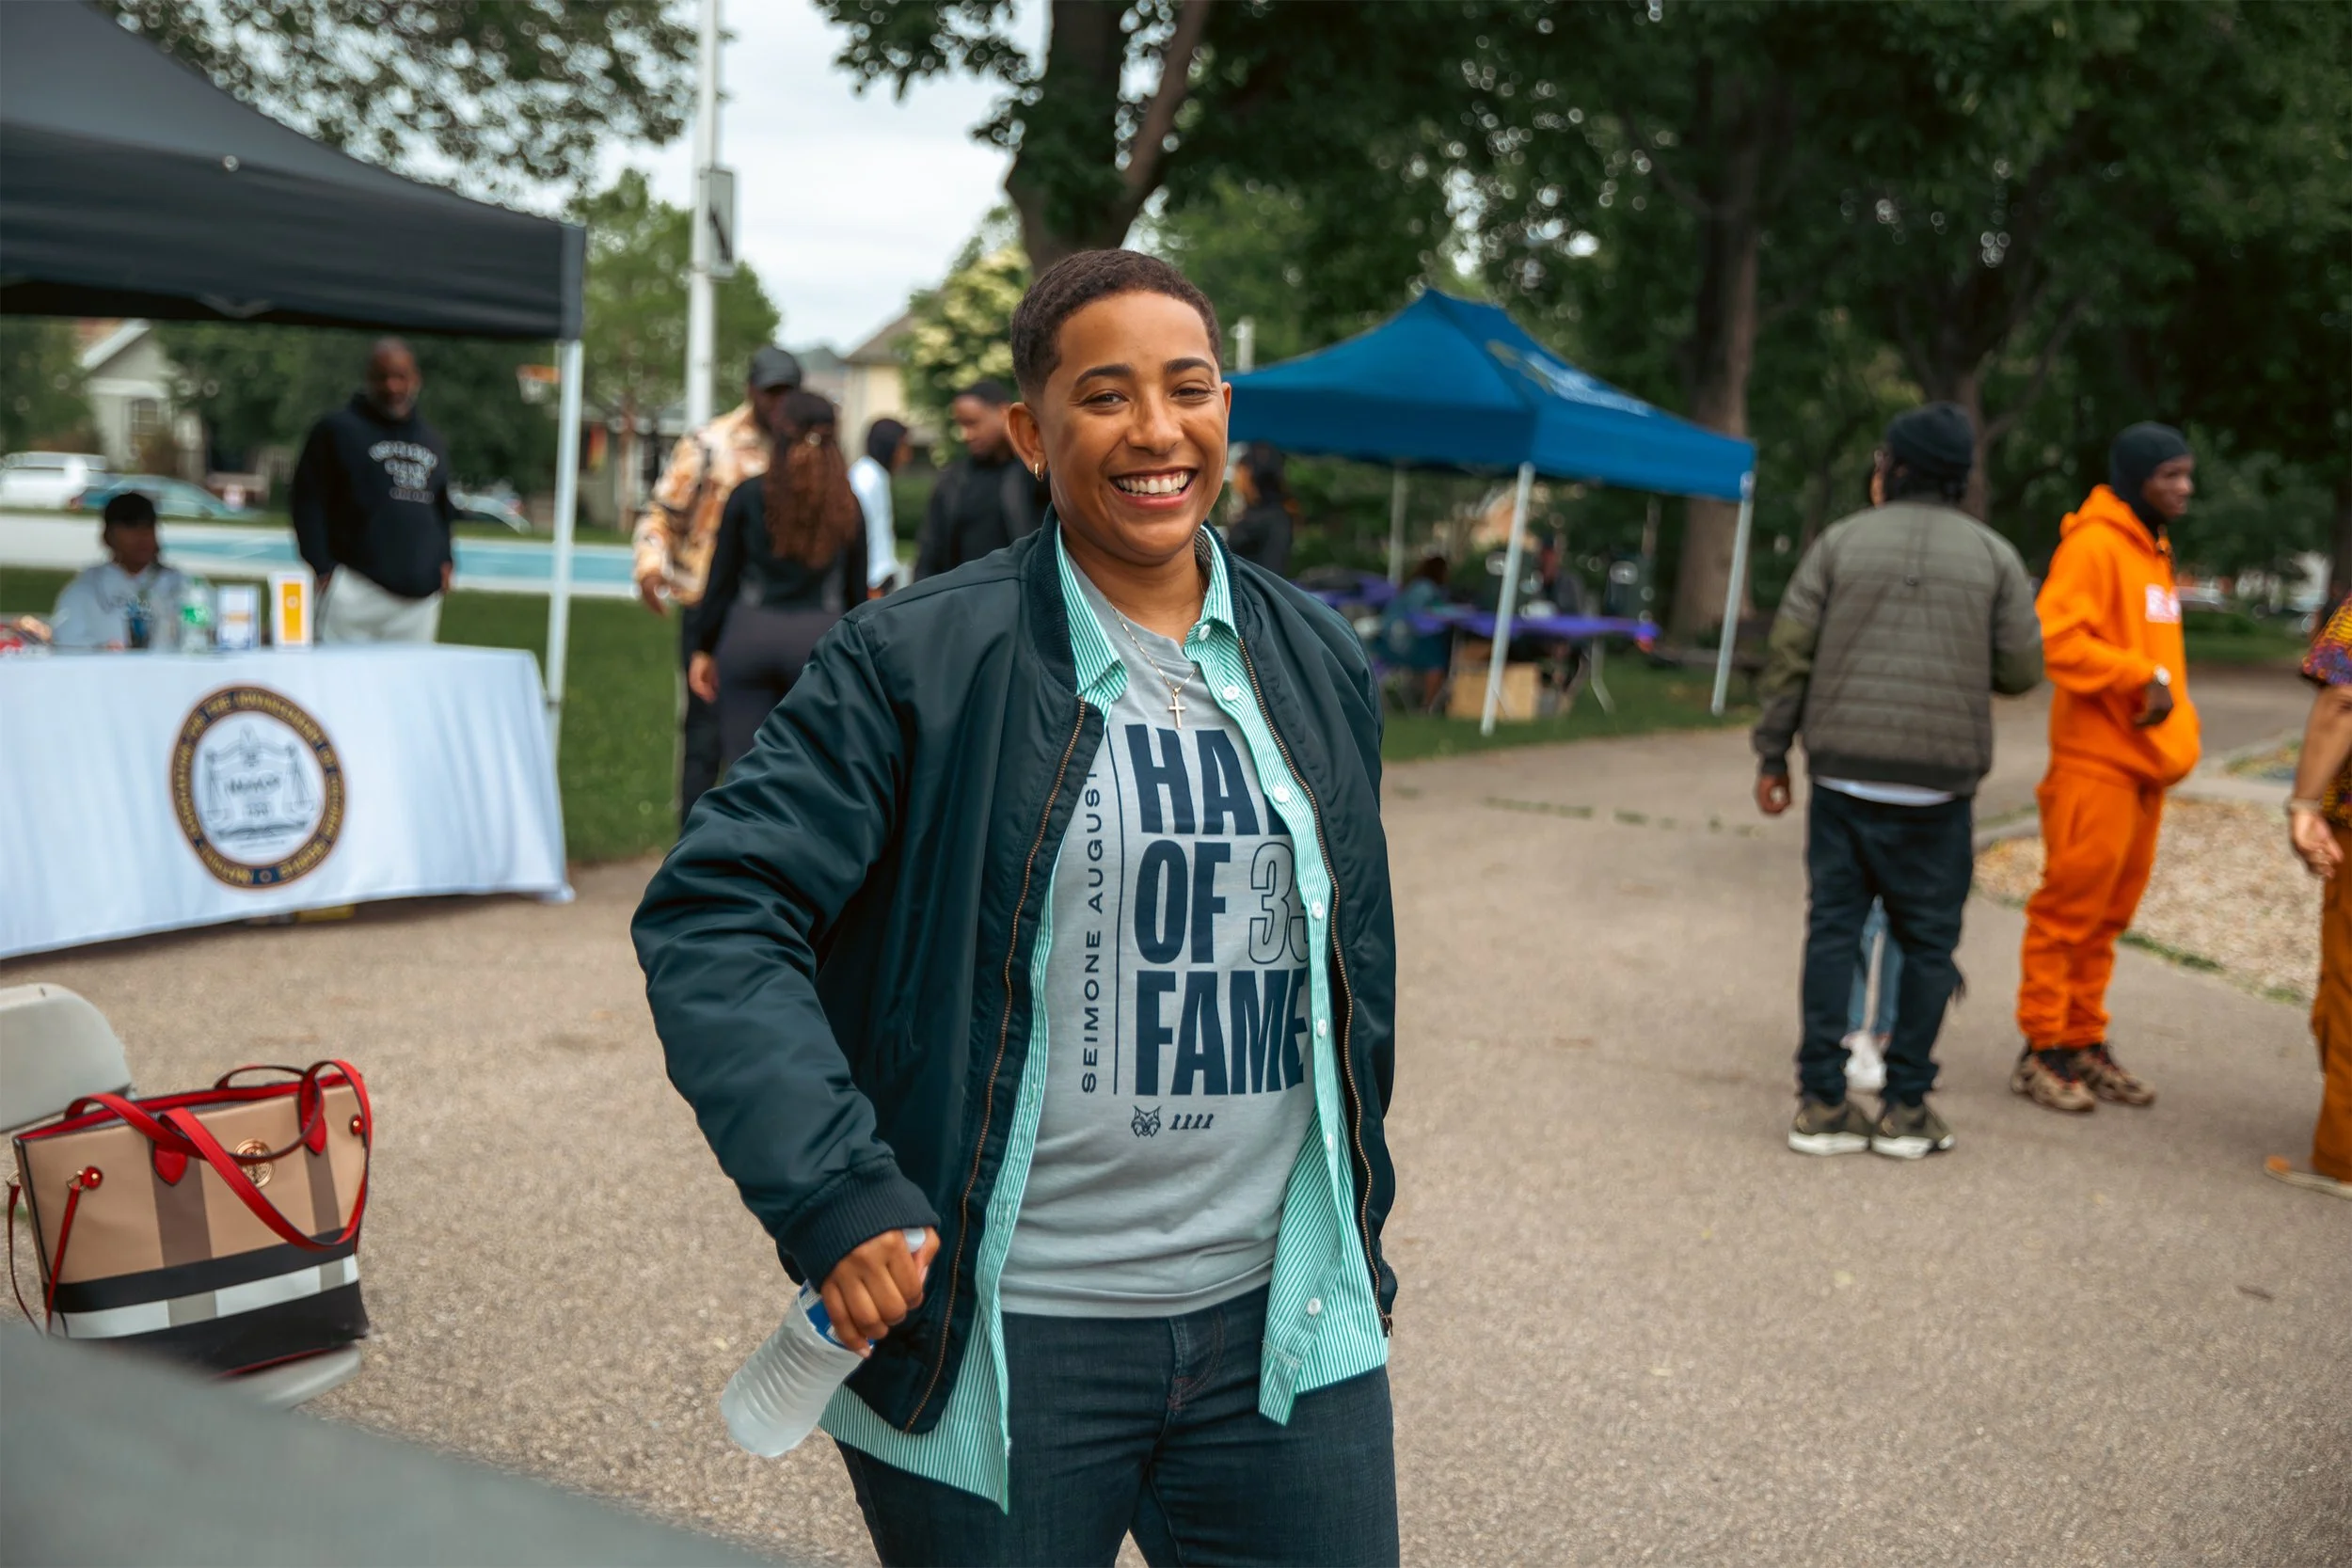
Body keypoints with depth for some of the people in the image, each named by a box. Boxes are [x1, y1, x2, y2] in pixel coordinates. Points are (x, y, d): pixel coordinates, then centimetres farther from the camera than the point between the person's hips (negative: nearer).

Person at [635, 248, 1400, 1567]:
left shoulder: (1320, 668, 8)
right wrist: (835, 1200, -21)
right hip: (998, 1342, -4)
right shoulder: (918, 661, -8)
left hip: (1280, 1330, 4)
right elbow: (712, 916, -12)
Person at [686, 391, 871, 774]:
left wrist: (705, 648, 11)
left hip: (749, 633, 0)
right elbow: (857, 590, 7)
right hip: (820, 639, 0)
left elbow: (722, 577, 4)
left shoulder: (749, 494, 1)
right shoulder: (848, 506, 4)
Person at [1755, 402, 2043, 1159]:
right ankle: (1906, 1106, 9)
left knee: (1833, 927, 6)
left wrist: (1772, 756, 7)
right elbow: (2022, 668, 3)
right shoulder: (1993, 556, 4)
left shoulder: (1840, 543, 4)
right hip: (1937, 784, 0)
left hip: (1844, 775, 1)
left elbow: (1789, 655, 0)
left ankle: (1823, 1102, 5)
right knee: (1926, 940, 8)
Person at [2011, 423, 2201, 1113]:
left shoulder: (2153, 548, 18)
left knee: (2109, 913, 12)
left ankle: (2084, 1042, 20)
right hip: (2096, 759, -9)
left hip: (2144, 758, 9)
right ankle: (2043, 1049, 3)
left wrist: (2175, 720, 11)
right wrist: (2141, 677, -22)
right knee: (2071, 906, -4)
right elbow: (2057, 637, -21)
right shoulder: (2094, 544, -11)